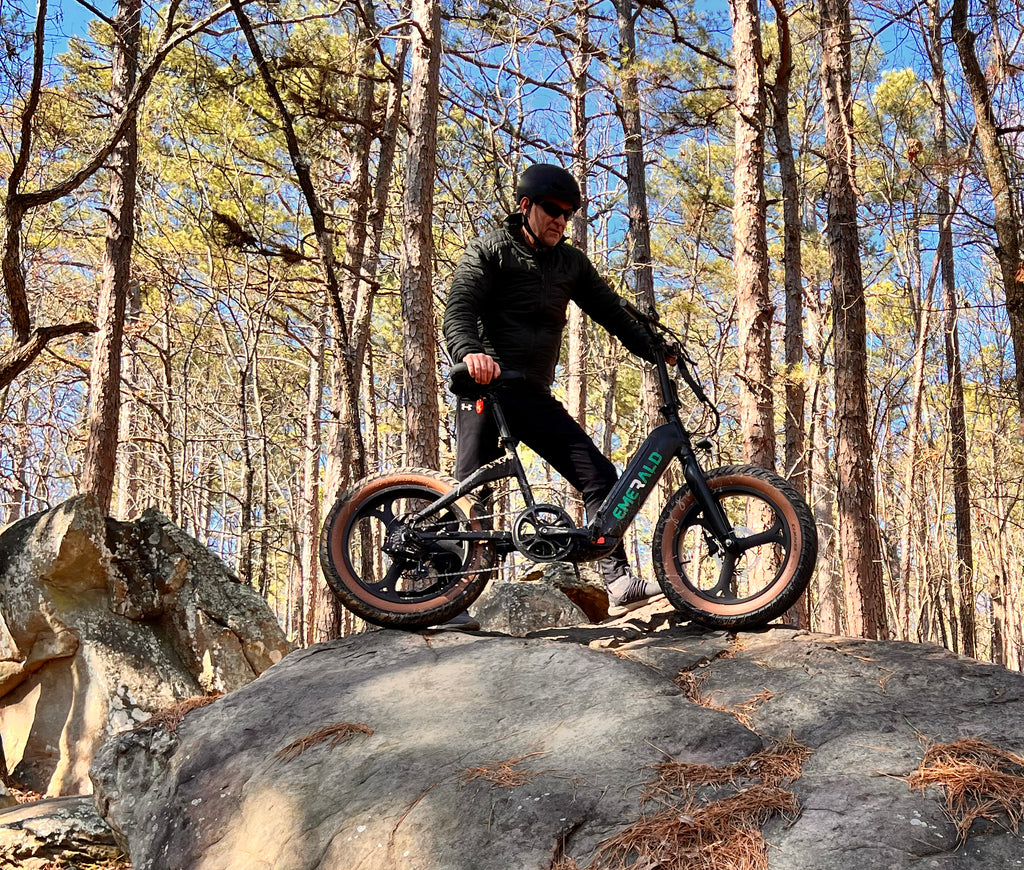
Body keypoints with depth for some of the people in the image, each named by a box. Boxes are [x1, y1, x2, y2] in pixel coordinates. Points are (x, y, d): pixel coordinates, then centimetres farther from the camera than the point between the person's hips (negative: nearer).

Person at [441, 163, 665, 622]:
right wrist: (469, 352, -36)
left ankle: (618, 582, -6)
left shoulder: (571, 262, 16)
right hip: (486, 386, -5)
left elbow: (610, 310, 16)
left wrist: (655, 351, 1)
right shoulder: (489, 251, -1)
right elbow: (458, 311, -14)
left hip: (534, 395, 5)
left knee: (598, 475, -6)